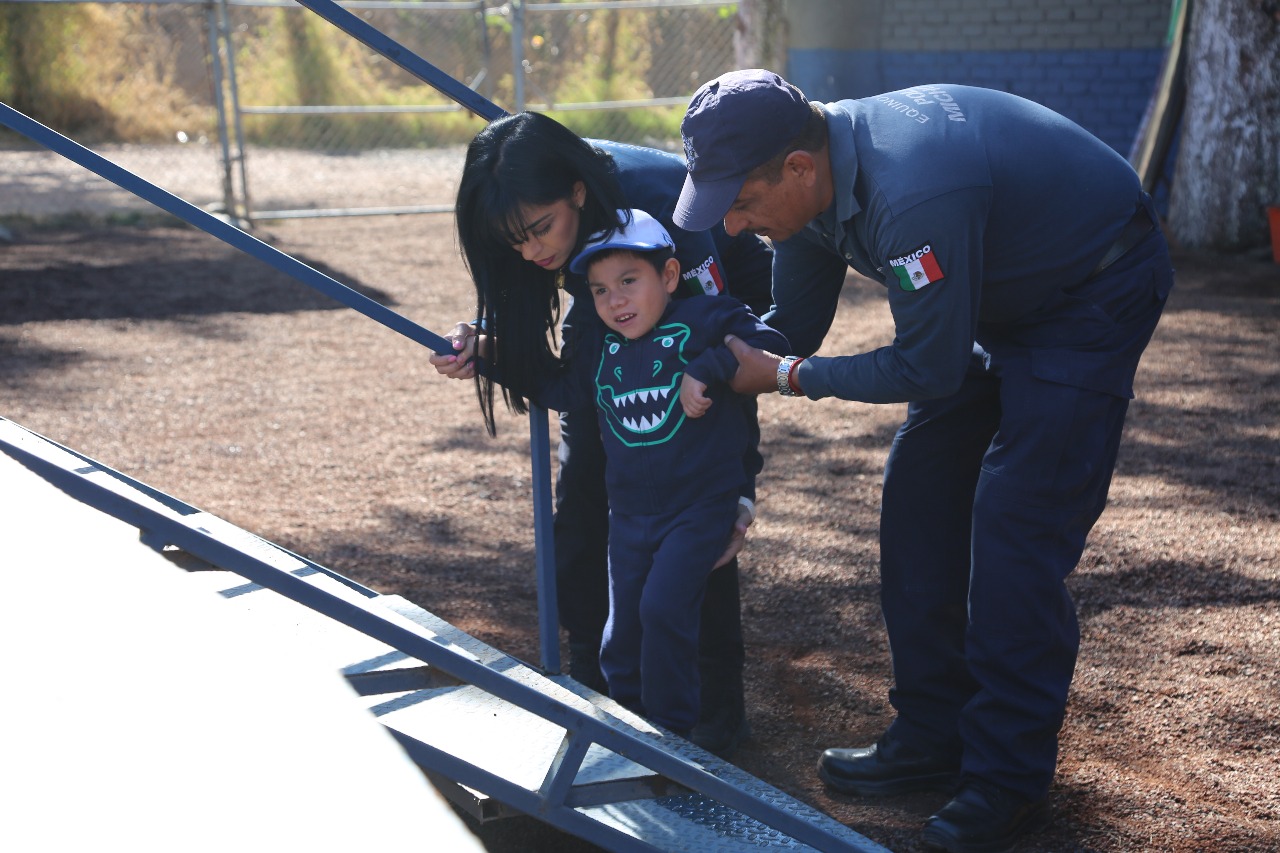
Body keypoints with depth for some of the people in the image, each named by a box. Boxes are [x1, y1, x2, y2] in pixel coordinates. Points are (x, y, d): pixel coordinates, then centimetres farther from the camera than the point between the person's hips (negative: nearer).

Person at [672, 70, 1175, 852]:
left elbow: (928, 369, -27)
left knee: (1015, 531, -14)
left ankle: (1010, 782, -2)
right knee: (920, 494, 6)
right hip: (997, 293, 9)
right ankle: (932, 737, 16)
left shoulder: (913, 196, -39)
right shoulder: (814, 173, -10)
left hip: (1097, 290, -9)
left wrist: (783, 375, -22)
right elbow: (792, 325, 3)